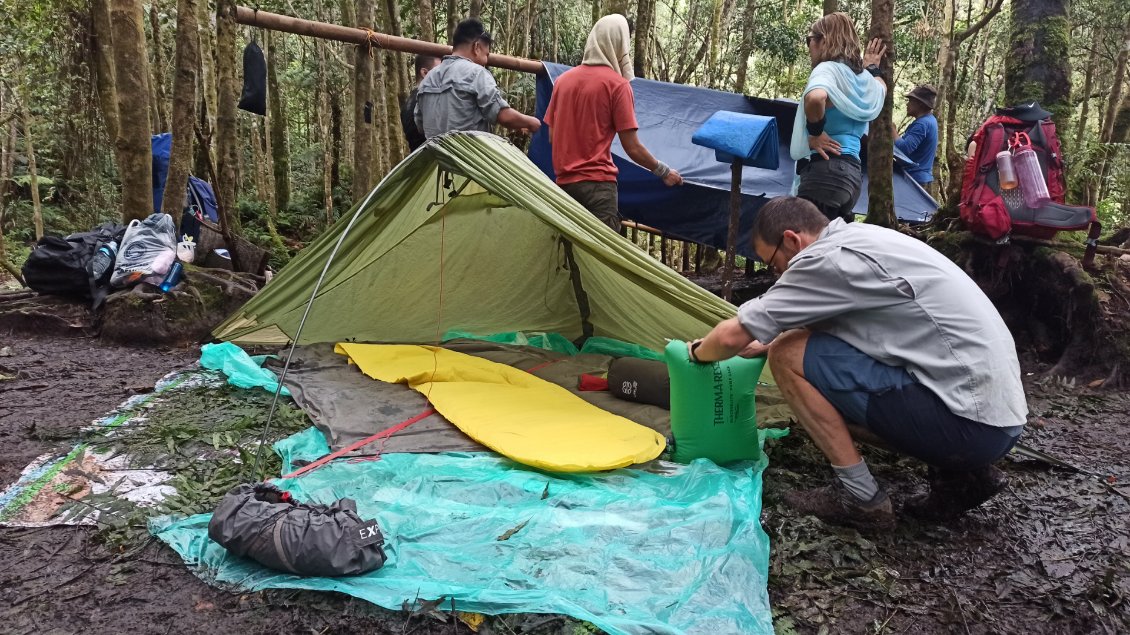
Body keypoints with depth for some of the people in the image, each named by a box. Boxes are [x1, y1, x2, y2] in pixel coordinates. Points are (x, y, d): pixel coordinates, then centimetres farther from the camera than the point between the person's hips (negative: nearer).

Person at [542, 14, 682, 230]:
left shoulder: (562, 79, 10)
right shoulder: (617, 84, -6)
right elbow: (632, 148, -6)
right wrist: (664, 172, 8)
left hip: (564, 182, 7)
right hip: (597, 183, -6)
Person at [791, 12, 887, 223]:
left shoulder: (828, 68, -6)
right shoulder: (864, 78, 20)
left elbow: (815, 97, -30)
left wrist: (815, 133, -17)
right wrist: (872, 68, 56)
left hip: (825, 172, -9)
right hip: (851, 172, 9)